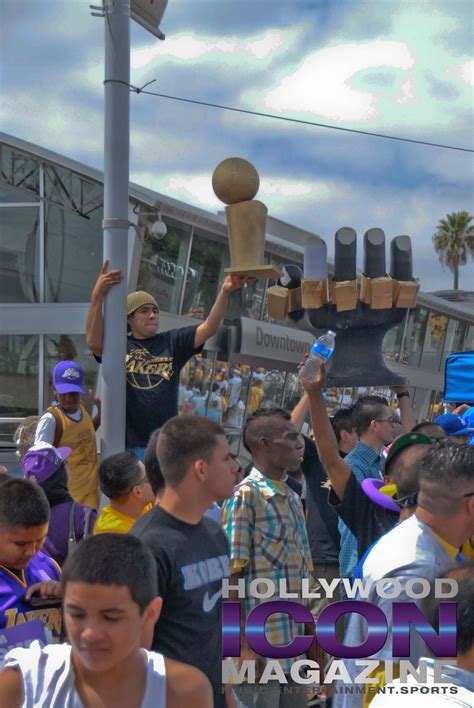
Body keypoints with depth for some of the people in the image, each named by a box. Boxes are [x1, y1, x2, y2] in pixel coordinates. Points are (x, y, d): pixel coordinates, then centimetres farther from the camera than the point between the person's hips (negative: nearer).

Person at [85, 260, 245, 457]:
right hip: (128, 444, -2)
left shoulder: (173, 342, 8)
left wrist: (225, 292, -18)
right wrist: (97, 295, -30)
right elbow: (93, 342, -20)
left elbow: (209, 328, -2)